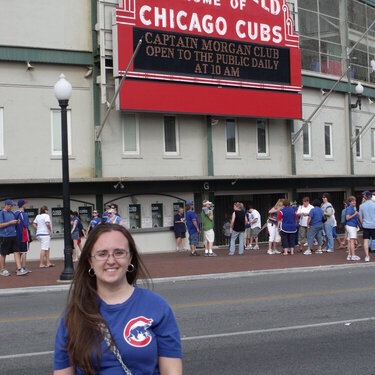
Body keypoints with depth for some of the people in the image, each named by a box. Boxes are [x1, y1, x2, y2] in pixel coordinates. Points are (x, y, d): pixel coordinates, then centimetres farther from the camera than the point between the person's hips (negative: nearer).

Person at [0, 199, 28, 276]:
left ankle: (19, 269, -4)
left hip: (13, 235, 6)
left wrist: (16, 222, 2)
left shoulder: (12, 213, 14)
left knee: (16, 252, -2)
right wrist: (10, 222, -17)